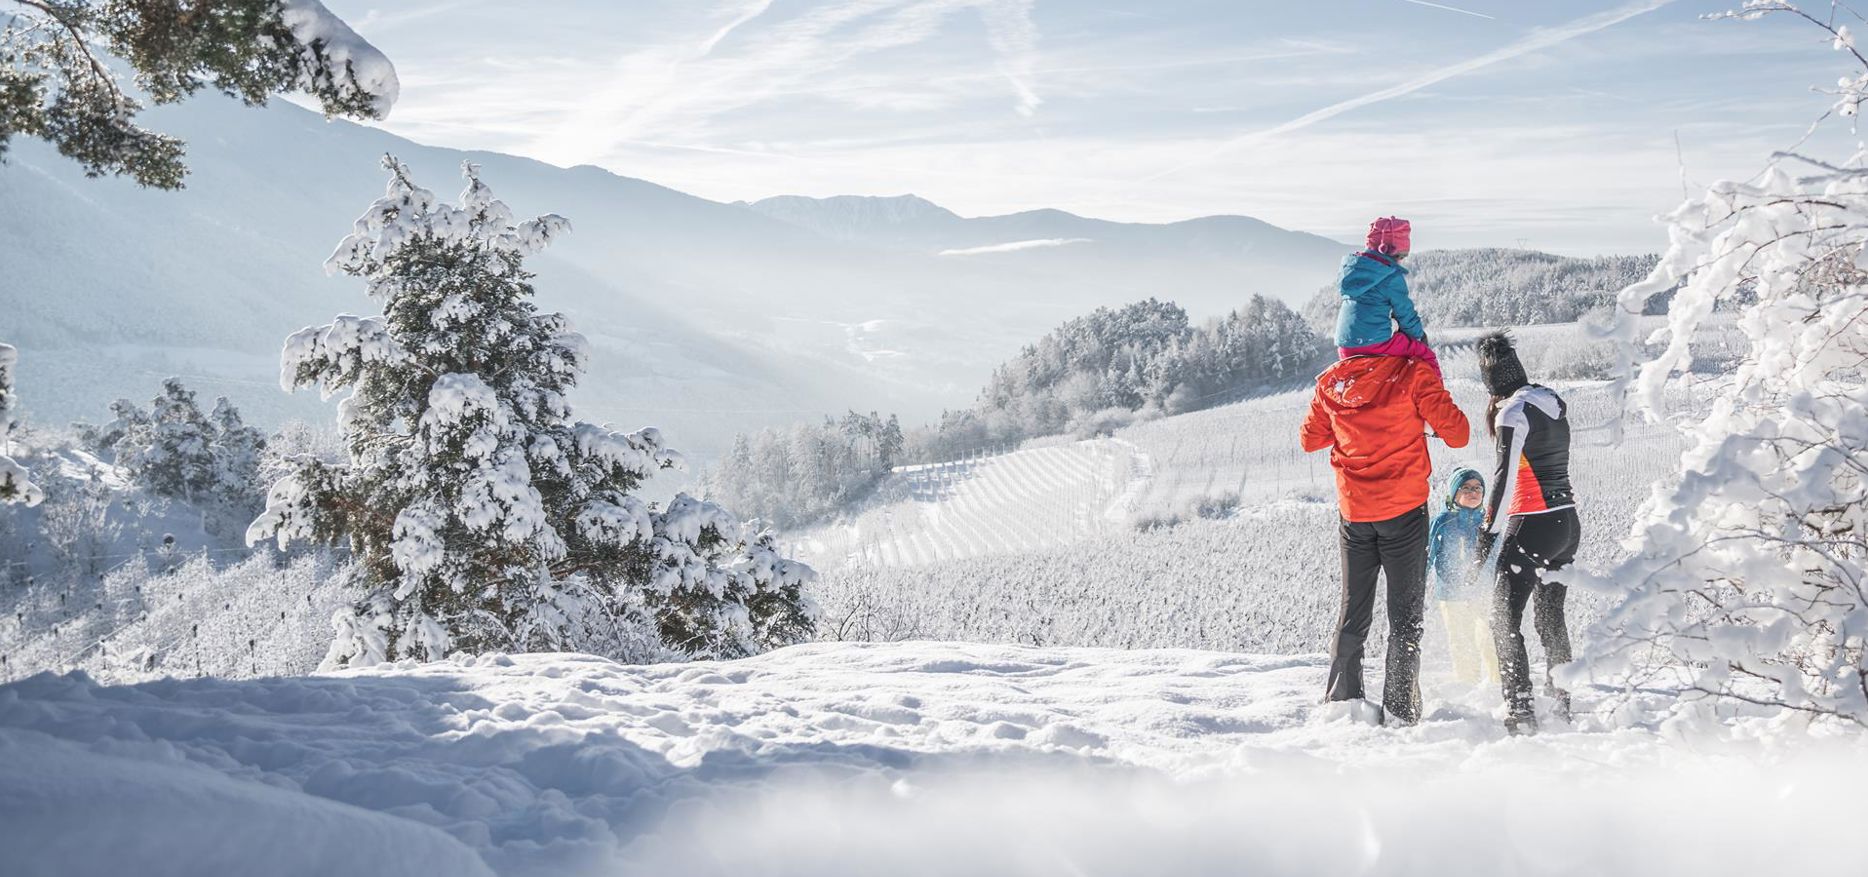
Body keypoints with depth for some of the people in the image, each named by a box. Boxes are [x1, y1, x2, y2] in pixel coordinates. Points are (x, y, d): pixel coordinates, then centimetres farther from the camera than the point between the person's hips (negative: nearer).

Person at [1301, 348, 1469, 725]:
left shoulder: (1330, 382, 2)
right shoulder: (1413, 374, -10)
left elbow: (1310, 439, 15)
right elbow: (1457, 434, -9)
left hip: (1354, 514, 3)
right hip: (1405, 511, -3)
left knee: (1352, 612, 15)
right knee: (1405, 614, 4)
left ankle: (1341, 701, 14)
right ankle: (1400, 709, 1)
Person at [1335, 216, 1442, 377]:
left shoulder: (1350, 266, 10)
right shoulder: (1392, 276, -10)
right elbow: (1405, 313, -3)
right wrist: (1419, 334, 16)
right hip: (1376, 341, -7)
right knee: (1427, 356, 8)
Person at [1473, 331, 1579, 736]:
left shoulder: (1513, 412, -13)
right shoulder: (1555, 403, 10)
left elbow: (1505, 478, -17)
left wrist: (1489, 532, -14)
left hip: (1532, 525, -8)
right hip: (1569, 523, 8)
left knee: (1505, 618, -3)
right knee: (1551, 616, 18)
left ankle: (1520, 710, -10)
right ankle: (1561, 706, 24)